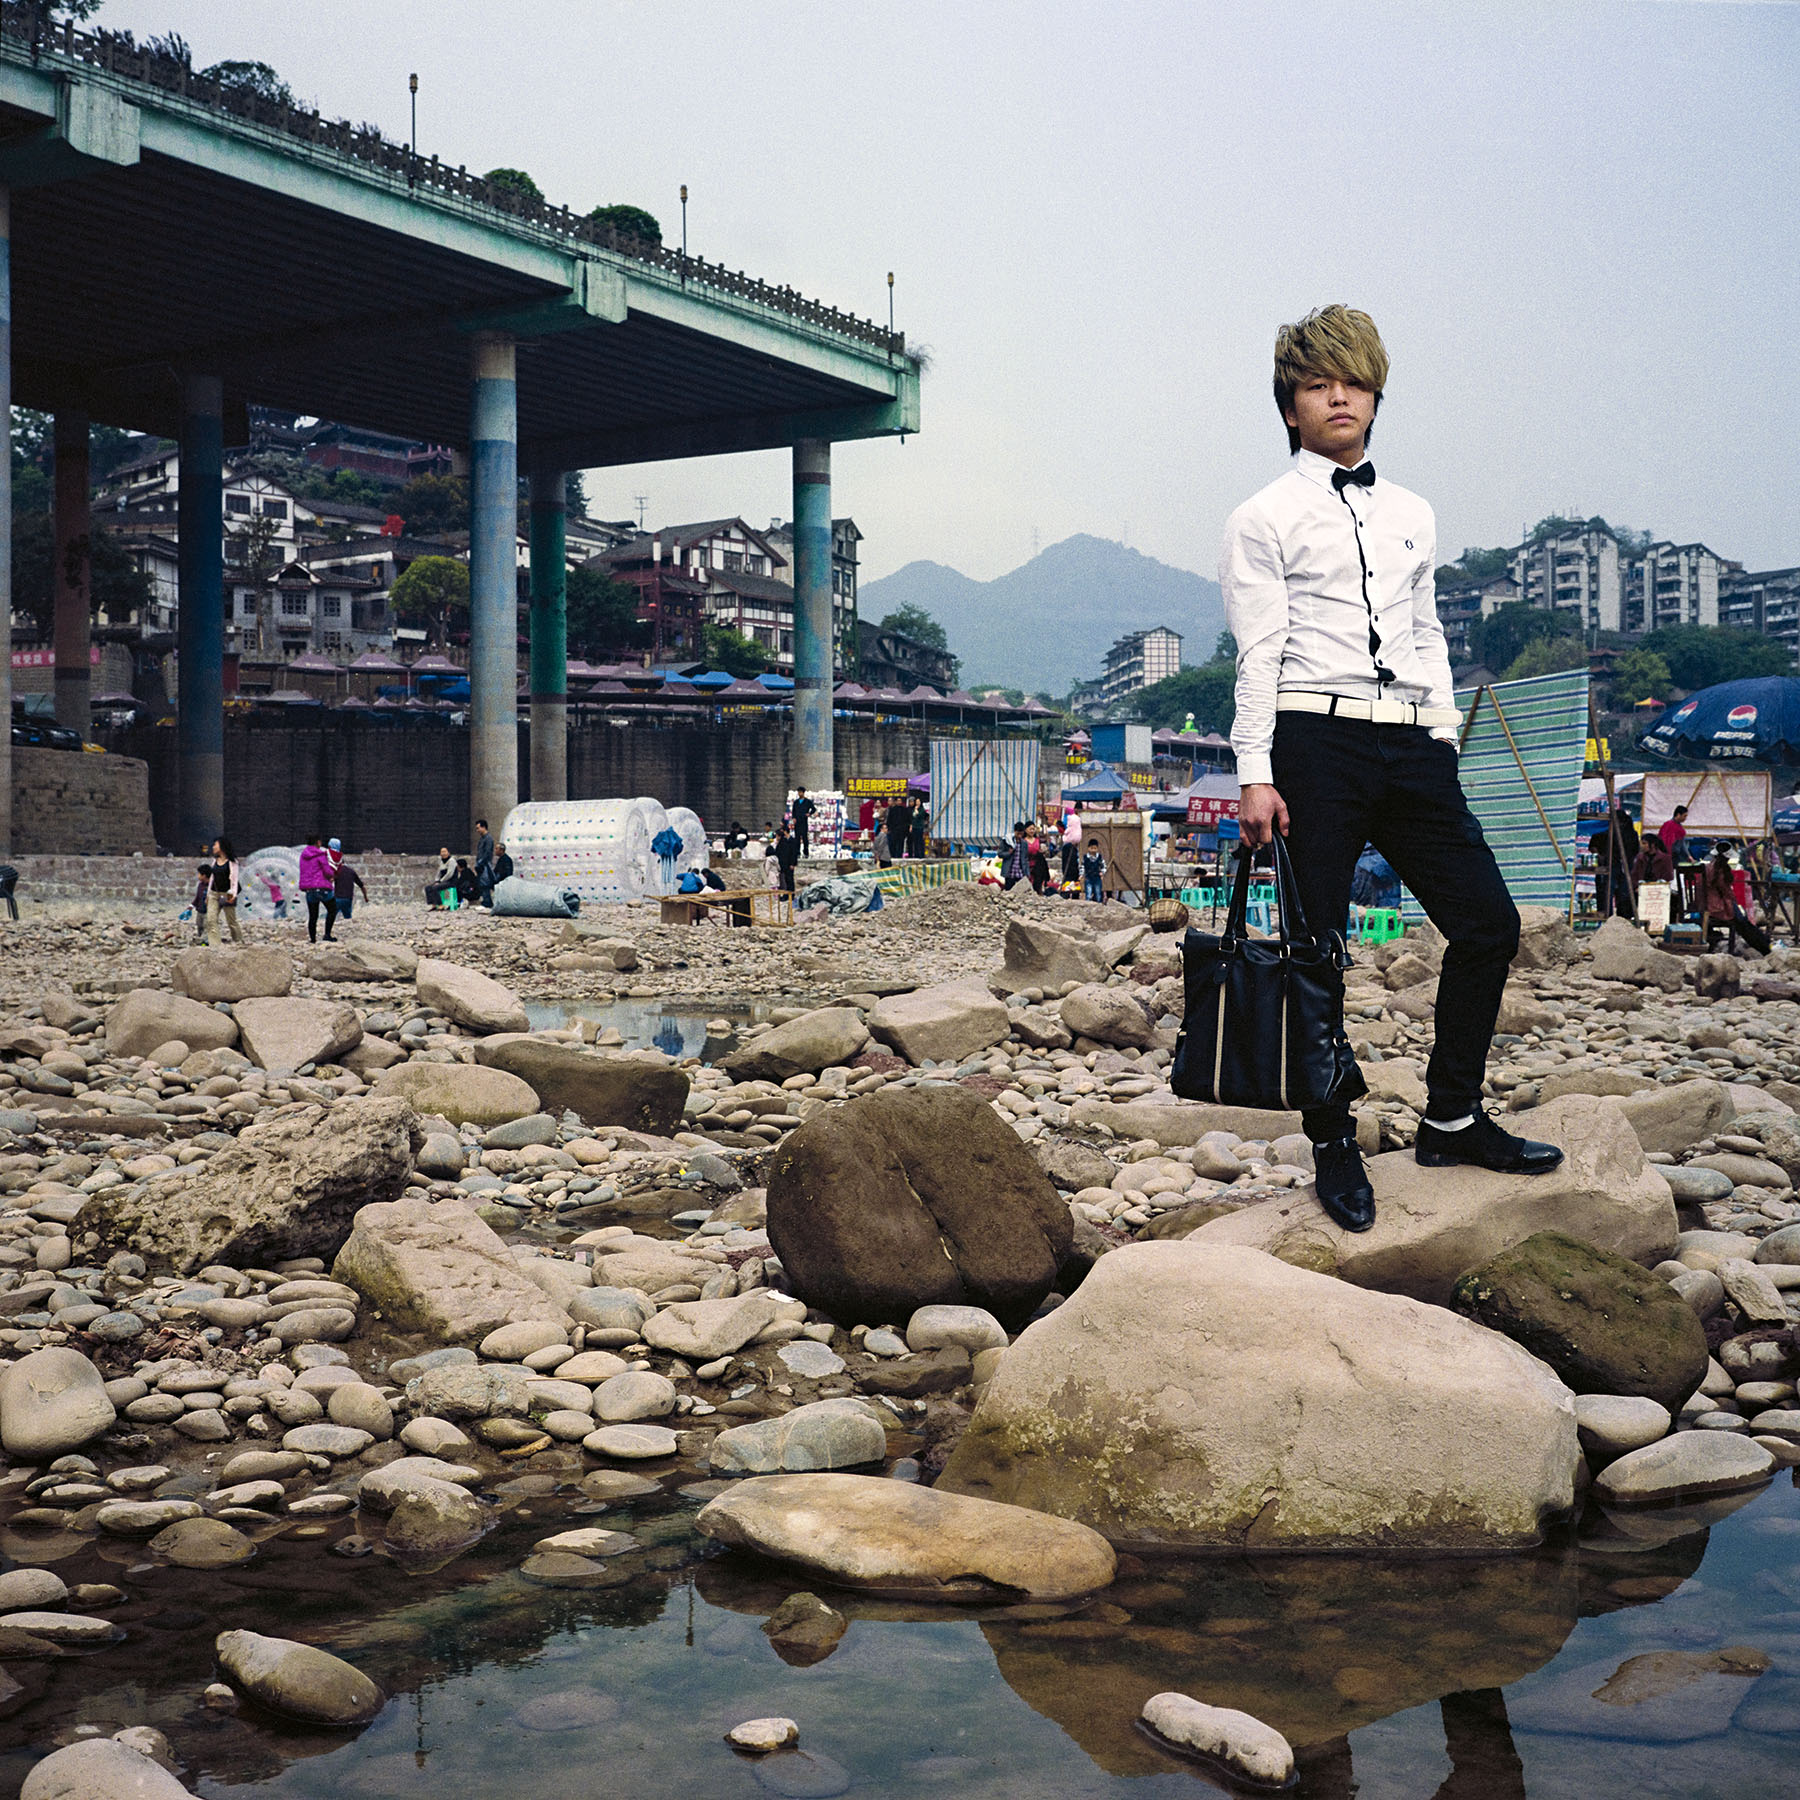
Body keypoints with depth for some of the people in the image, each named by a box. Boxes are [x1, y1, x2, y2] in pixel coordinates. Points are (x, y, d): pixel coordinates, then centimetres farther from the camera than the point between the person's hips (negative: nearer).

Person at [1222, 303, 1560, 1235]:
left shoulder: (1412, 514, 19)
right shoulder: (1265, 519, 3)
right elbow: (1258, 653, -3)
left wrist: (1444, 731, 12)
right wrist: (1256, 775, -10)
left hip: (1411, 744, 5)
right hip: (1316, 742, -5)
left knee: (1488, 920, 2)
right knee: (1317, 948, -2)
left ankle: (1453, 1118, 16)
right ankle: (1334, 1145, 9)